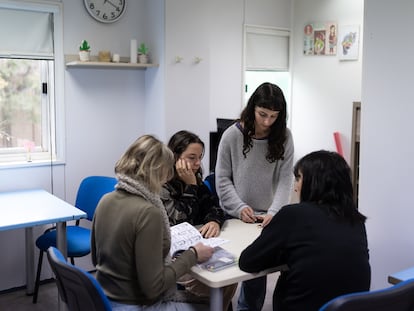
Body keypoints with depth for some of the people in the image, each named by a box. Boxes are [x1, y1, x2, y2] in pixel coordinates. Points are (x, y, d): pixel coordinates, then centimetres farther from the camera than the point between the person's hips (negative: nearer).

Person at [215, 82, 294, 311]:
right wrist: (239, 208, -14)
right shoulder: (232, 135, -8)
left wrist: (274, 212, -20)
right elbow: (222, 179, -4)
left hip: (267, 218, 1)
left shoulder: (284, 137, -4)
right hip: (235, 217, -1)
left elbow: (285, 179, -7)